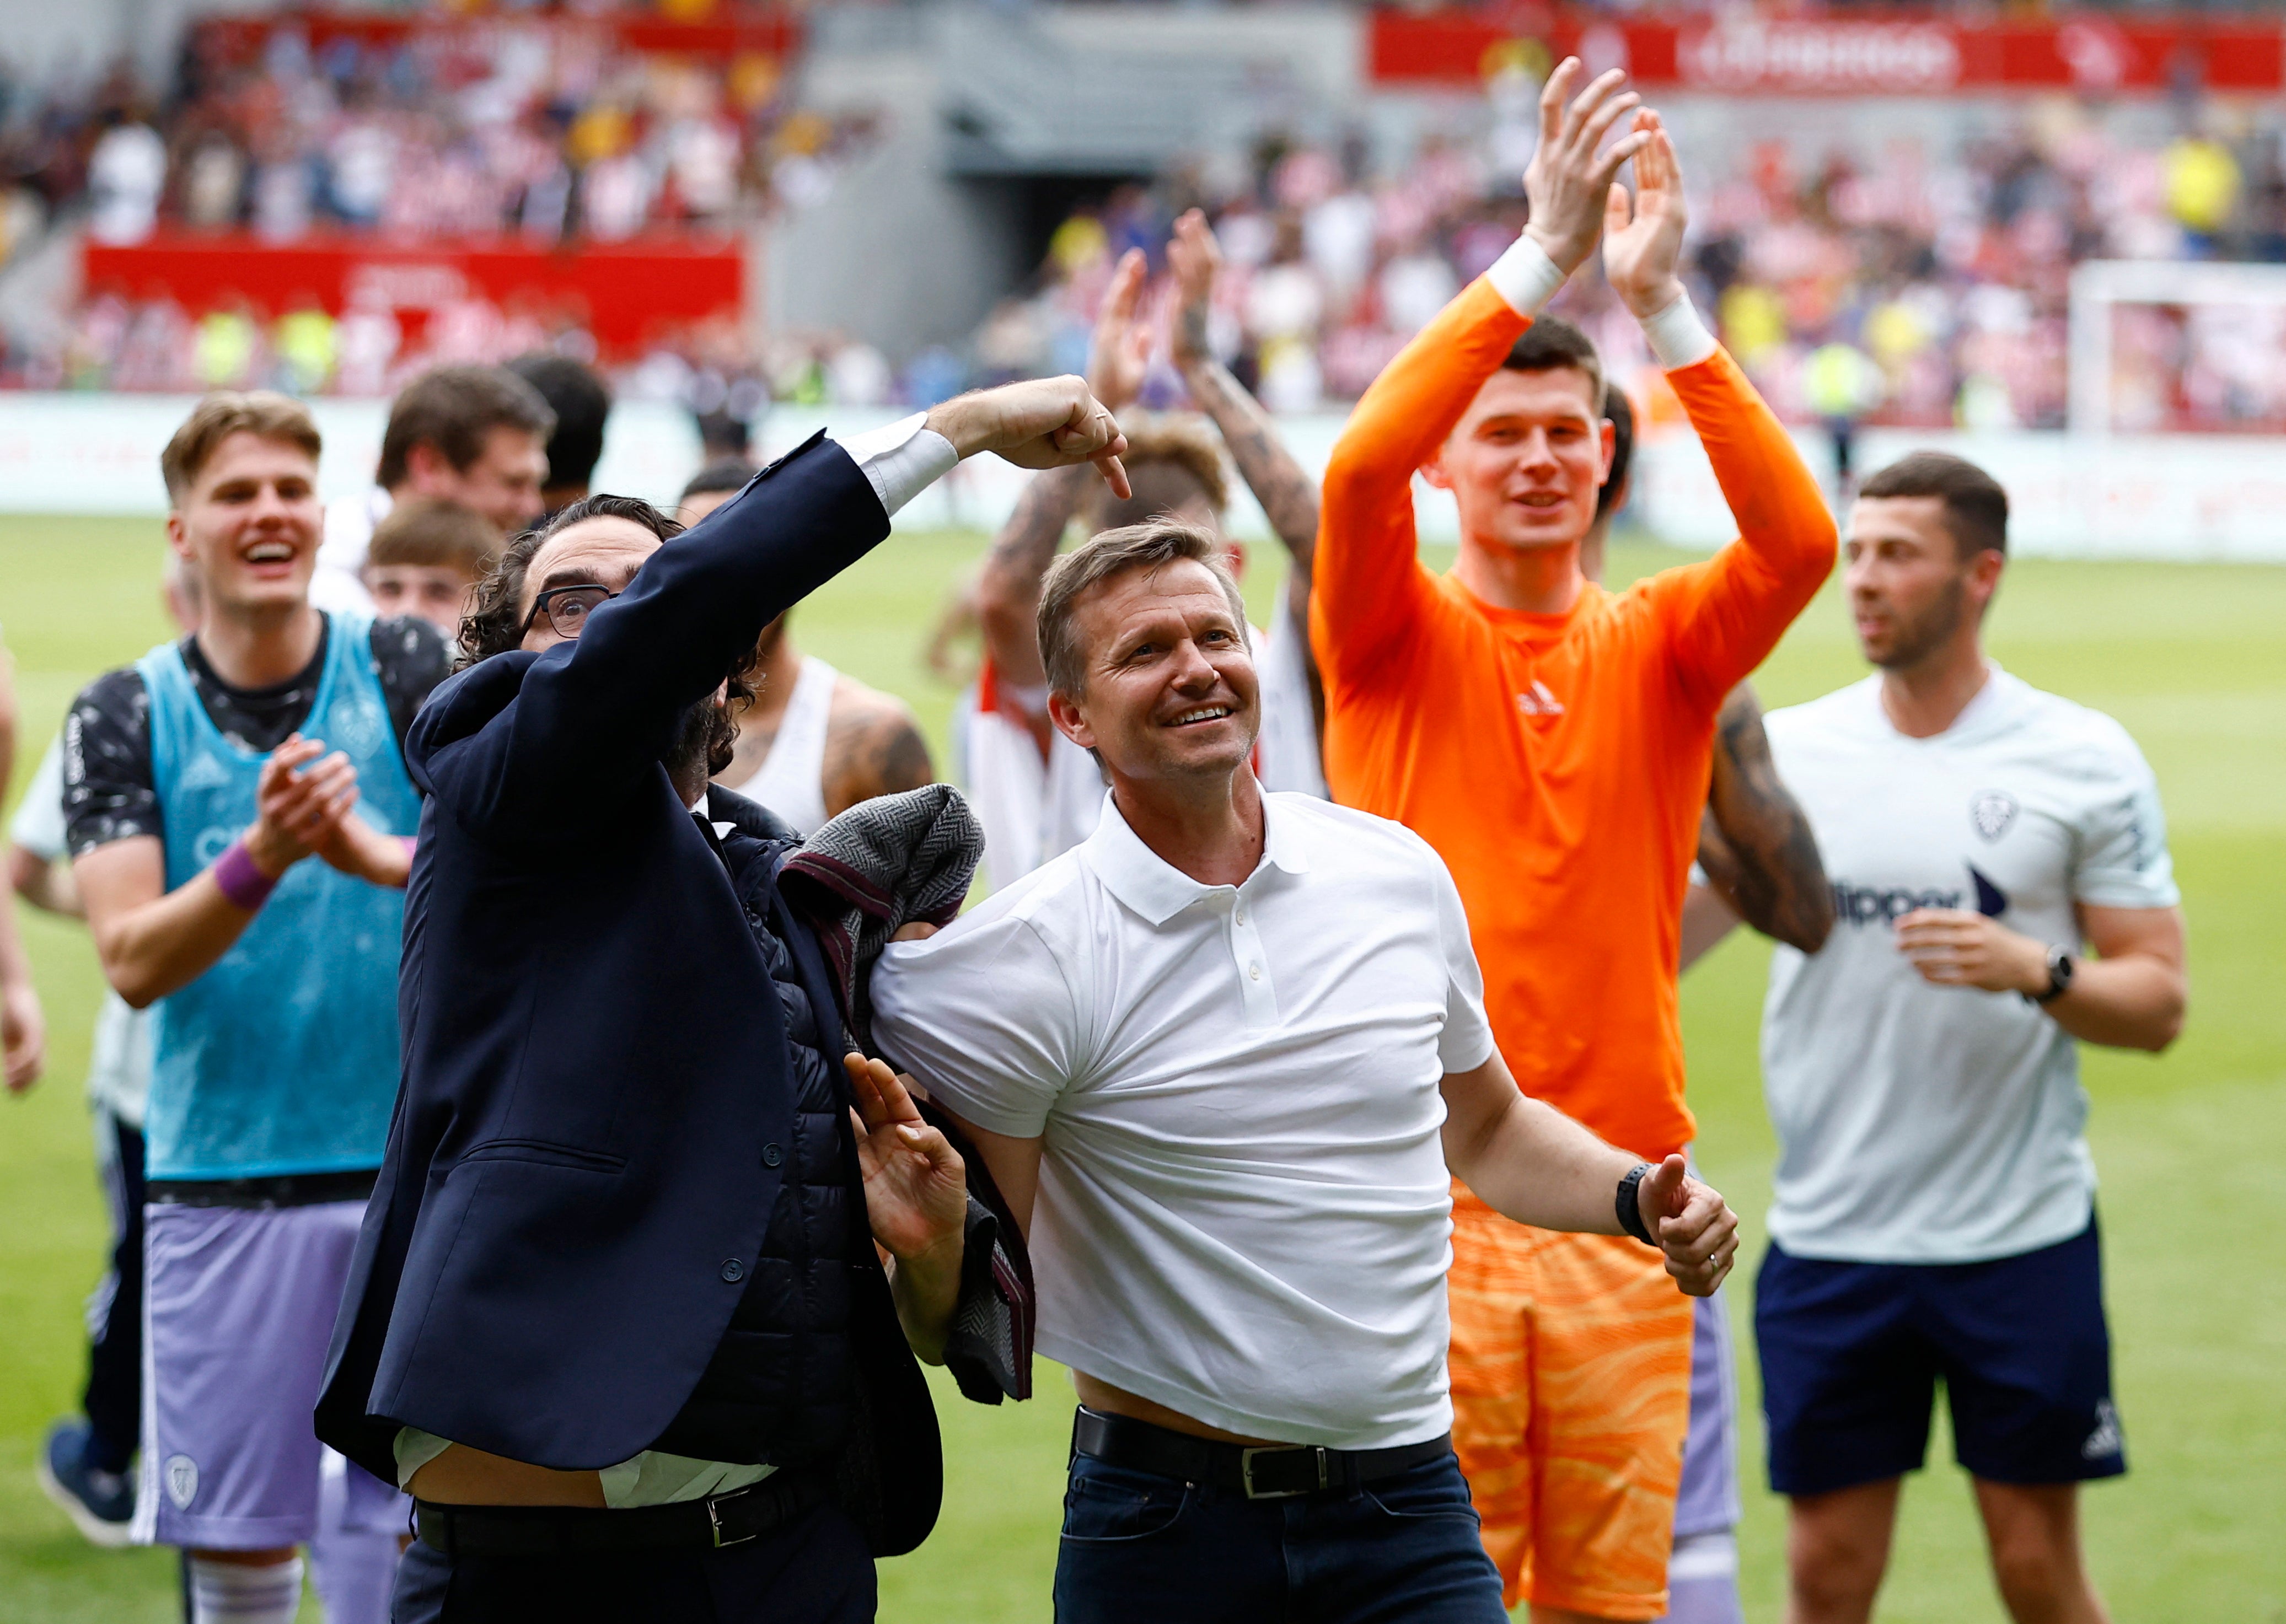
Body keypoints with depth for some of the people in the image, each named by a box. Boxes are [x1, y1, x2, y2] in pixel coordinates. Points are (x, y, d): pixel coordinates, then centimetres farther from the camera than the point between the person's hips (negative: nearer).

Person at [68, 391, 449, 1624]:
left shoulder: (409, 672, 1)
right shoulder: (125, 717, 2)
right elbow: (133, 962, -8)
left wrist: (377, 856, -30)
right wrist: (259, 858, -25)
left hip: (412, 1171, -1)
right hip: (220, 1186, 1)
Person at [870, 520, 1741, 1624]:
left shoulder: (1400, 874, 5)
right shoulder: (1024, 959, -9)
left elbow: (1486, 1128, 20)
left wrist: (1638, 1197, 4)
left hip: (1408, 1516, 3)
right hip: (1164, 1523, -3)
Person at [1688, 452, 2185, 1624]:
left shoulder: (2084, 761, -1)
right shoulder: (1781, 751, 4)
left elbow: (2157, 1003, -1)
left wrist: (2038, 972, -19)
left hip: (2022, 1235, -2)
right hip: (1828, 1237, 2)